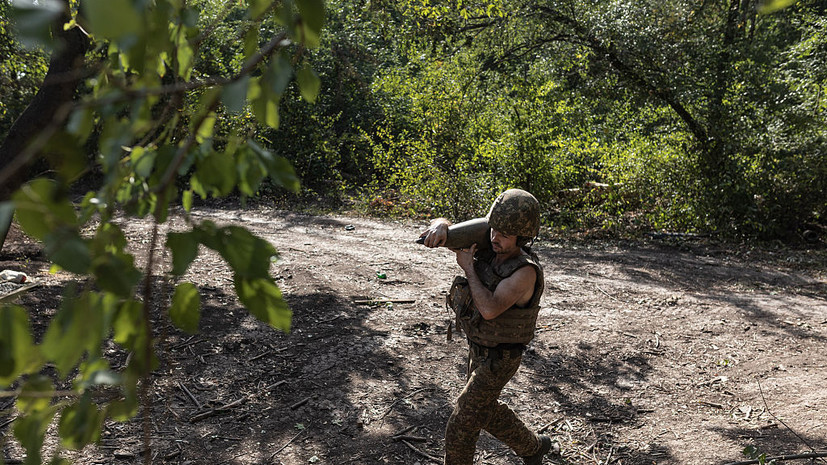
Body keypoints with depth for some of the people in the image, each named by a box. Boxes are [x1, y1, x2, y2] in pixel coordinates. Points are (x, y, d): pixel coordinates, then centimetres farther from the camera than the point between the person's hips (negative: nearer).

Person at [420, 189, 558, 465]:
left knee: (460, 427, 0)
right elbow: (442, 227, -10)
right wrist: (440, 227, -35)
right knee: (485, 411, 25)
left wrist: (468, 268, -29)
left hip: (498, 360, -8)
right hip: (479, 349, 8)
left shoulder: (525, 271, -30)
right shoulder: (486, 248, -10)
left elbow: (490, 309, -40)